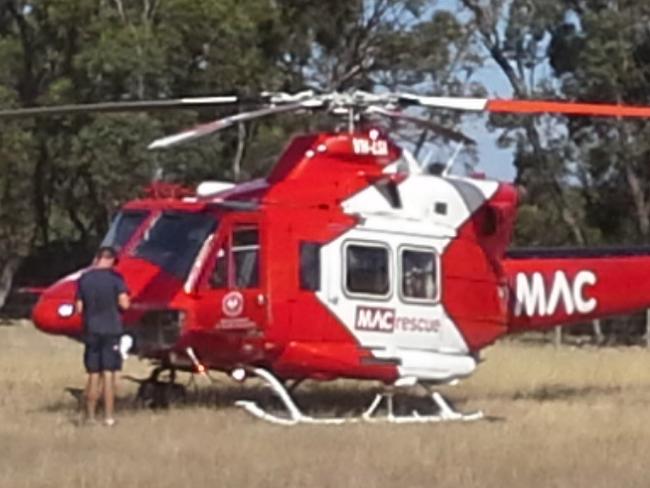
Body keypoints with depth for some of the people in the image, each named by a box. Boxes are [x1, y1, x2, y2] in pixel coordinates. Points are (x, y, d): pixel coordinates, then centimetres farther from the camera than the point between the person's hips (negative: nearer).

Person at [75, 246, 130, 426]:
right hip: (111, 330, -3)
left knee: (93, 375, 10)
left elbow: (79, 308, 4)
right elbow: (124, 303, -12)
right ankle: (109, 417, -1)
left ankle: (90, 416, 11)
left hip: (91, 331, 3)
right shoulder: (115, 278, -7)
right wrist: (126, 300, 9)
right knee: (109, 374, -1)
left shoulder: (84, 279, 3)